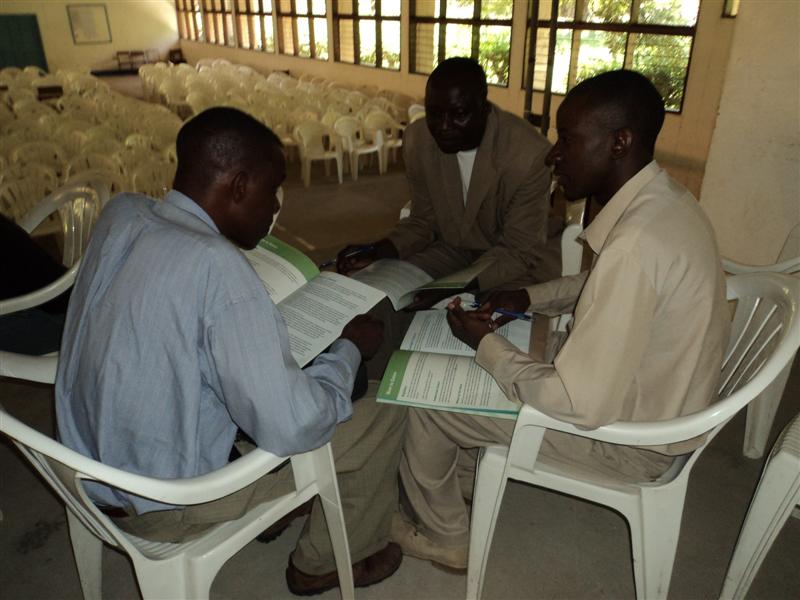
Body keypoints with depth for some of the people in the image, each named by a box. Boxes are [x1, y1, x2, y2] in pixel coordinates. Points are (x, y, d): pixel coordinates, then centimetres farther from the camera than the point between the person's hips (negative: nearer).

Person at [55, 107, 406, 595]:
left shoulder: (121, 213, -7)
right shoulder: (217, 266, -31)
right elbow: (291, 430, -28)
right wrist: (350, 349, -13)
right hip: (163, 505, -8)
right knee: (383, 417, 0)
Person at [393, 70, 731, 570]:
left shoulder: (635, 245, -35)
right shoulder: (663, 199, -4)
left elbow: (581, 406, -32)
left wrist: (486, 344, -18)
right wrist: (531, 297, 0)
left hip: (630, 440, -9)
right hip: (661, 399, 9)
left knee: (425, 399, -2)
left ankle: (442, 535, 23)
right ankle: (473, 471, 34)